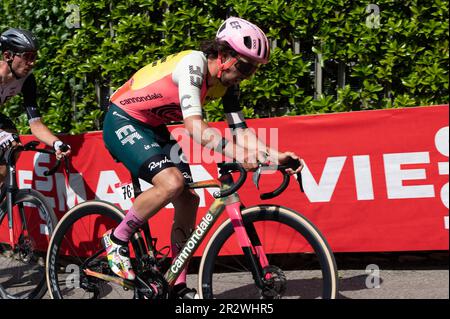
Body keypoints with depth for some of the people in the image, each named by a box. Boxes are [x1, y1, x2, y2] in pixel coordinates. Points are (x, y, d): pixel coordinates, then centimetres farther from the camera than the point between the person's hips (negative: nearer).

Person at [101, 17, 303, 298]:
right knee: (172, 182, -28)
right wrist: (238, 155, -46)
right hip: (122, 122, -9)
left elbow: (241, 130, -1)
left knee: (188, 199, 0)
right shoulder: (193, 64, -28)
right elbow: (194, 125, -38)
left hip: (151, 128, 9)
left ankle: (178, 286, 9)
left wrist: (274, 155, -18)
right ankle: (116, 240, -7)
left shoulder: (227, 83, -2)